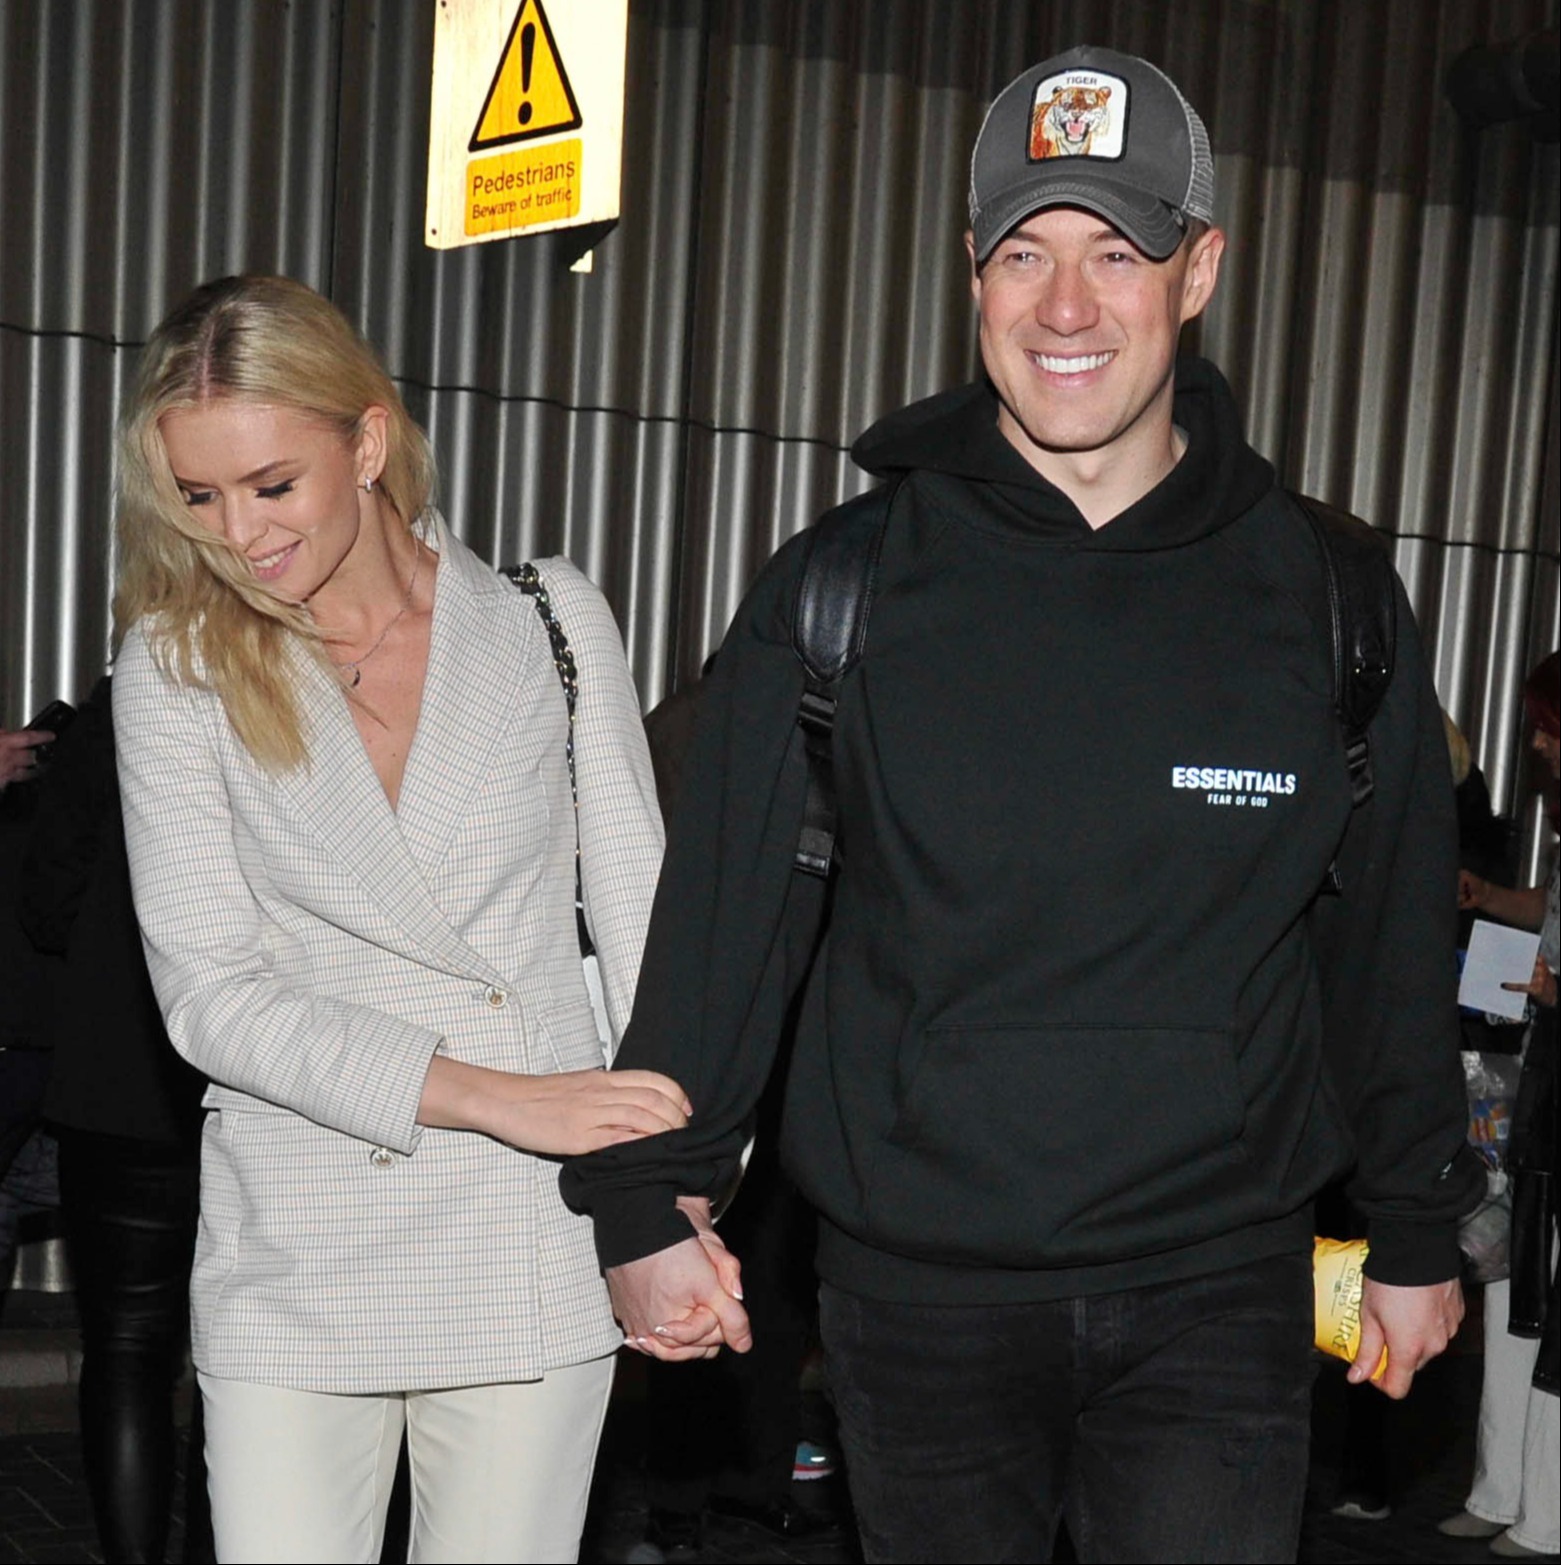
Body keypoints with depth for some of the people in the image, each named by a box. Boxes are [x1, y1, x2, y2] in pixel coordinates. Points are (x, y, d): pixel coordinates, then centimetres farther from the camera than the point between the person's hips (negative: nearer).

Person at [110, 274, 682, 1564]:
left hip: (533, 1242, 0)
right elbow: (209, 991, -6)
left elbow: (639, 916, 4)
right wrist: (483, 1095, -16)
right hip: (292, 1257, 0)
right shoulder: (176, 670, 1)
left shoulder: (546, 618, 2)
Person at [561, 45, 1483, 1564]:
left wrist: (1414, 1233, 12)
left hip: (1218, 1284, 0)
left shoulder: (1323, 596, -1)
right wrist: (646, 1199, 1)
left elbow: (1392, 938, 7)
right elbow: (721, 911, 1)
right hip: (918, 1288, 0)